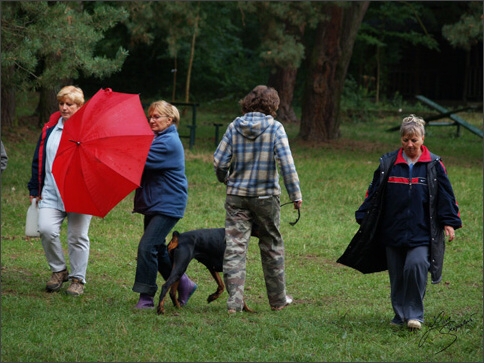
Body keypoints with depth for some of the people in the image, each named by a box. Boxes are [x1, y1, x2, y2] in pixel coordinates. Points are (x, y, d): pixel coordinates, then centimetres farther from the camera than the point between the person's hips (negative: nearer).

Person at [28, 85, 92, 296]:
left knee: (77, 237, 2)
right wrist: (35, 189, 11)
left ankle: (78, 279, 16)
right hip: (51, 192, 3)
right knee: (46, 229, -14)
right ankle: (58, 270, 6)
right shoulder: (50, 128, 10)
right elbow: (38, 160, 14)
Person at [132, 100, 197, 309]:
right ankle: (183, 284, 29)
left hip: (168, 205, -10)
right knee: (157, 248, 15)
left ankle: (146, 297, -10)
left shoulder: (169, 143, -16)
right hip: (154, 203, 10)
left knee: (147, 246, -15)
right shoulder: (157, 138, 15)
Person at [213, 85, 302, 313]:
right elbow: (287, 164, -13)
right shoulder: (275, 128, -8)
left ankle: (234, 301, -8)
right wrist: (296, 194, -6)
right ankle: (278, 299, 24)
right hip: (266, 196, -1)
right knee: (272, 246, 14)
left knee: (235, 247, 0)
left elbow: (219, 161, -1)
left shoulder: (235, 127, -1)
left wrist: (225, 180, 20)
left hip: (237, 195, 1)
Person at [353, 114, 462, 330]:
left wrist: (449, 222, 0)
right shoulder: (388, 163, 5)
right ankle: (400, 315, 20)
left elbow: (445, 195, 5)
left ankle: (414, 314, -11)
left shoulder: (433, 165, 1)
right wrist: (364, 219, 9)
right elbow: (373, 193, 11)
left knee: (415, 265, -21)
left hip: (422, 233, -3)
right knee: (397, 276, 6)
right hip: (393, 231, 3)